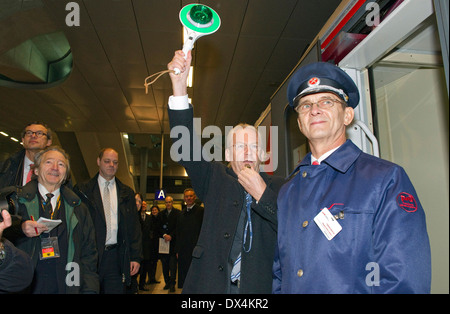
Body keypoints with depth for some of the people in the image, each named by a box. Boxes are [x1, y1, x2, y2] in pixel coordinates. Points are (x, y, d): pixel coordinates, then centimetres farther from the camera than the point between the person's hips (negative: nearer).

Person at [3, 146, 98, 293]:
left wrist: (89, 289, -1)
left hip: (66, 287, 1)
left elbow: (88, 254, 9)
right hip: (23, 287, -1)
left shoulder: (79, 210, 11)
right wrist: (20, 230, -15)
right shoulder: (16, 202, 7)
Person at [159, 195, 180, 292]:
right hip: (163, 241, 4)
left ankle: (172, 283, -2)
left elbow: (178, 227, -4)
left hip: (173, 241, -3)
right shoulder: (161, 214, 13)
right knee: (164, 264, 7)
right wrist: (164, 235, -9)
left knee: (172, 263, -7)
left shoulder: (177, 213, 1)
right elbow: (159, 227, 7)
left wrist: (171, 236, -13)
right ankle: (167, 282, 17)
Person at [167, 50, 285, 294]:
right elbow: (186, 148, -12)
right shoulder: (214, 179, 2)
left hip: (259, 285, 0)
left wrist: (262, 195, -17)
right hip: (211, 284, 1)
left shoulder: (277, 187, 0)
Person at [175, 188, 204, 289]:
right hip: (183, 252, 6)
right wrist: (178, 250, 11)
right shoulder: (182, 213, 13)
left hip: (195, 250, -5)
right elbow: (178, 232, 16)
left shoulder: (201, 211, -5)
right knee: (183, 276, 11)